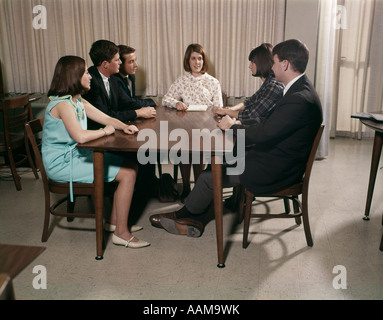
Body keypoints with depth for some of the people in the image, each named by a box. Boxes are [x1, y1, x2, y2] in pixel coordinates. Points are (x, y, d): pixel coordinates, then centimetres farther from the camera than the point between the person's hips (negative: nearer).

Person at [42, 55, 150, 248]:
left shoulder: (78, 101, 10)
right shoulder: (62, 104, -19)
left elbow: (106, 118, 12)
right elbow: (80, 136, -33)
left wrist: (124, 126, -9)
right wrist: (105, 131, -15)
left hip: (76, 155, 10)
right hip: (61, 164, -10)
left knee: (131, 166, 5)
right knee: (128, 174, -15)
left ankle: (115, 221, 13)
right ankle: (121, 233, -5)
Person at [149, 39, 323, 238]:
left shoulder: (300, 100, -26)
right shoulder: (299, 89, 8)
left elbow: (263, 134, -29)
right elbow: (270, 123, 13)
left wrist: (233, 126, -12)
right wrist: (240, 124, 1)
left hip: (275, 170, -10)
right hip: (276, 158, 10)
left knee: (210, 177, -5)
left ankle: (182, 215, 22)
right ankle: (194, 221, 16)